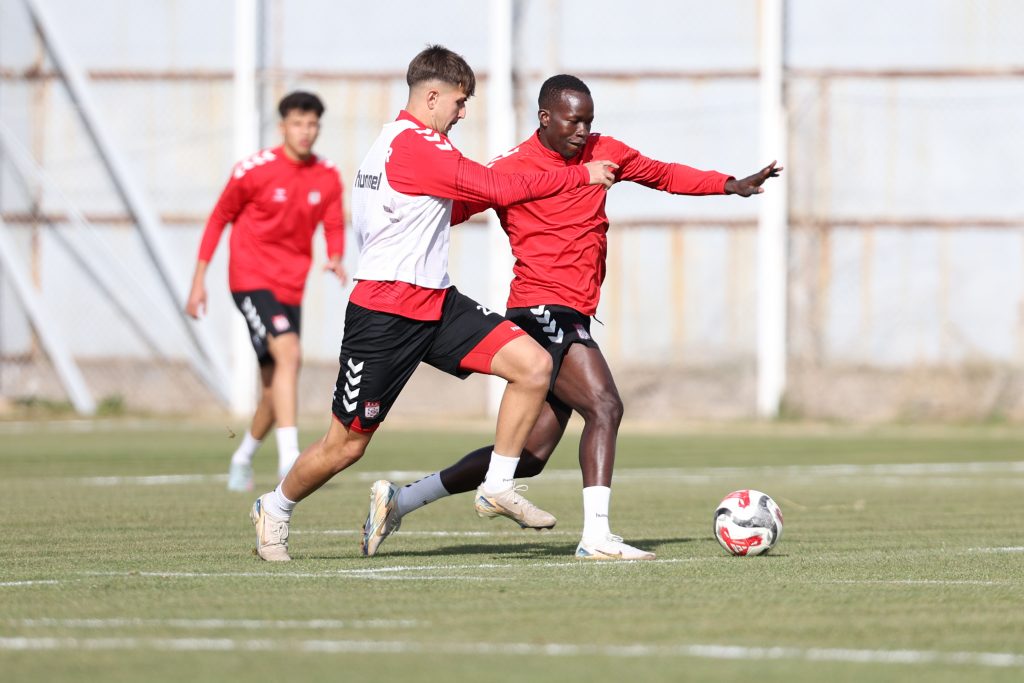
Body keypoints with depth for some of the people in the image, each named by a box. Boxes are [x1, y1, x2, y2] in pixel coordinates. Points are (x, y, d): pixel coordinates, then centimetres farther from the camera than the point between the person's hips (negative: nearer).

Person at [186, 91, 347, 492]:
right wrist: (199, 281, 0)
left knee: (275, 384, 11)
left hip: (291, 289, 6)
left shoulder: (328, 178, 2)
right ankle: (289, 458, -30)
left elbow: (334, 227, 10)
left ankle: (242, 459, 35)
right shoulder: (255, 170, -10)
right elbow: (219, 219, 0)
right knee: (288, 354, -26)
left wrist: (335, 259, -15)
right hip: (251, 279, -6)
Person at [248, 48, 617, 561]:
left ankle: (498, 486, 1)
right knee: (347, 444, 1)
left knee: (533, 364, -8)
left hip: (435, 304, 10)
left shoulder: (396, 142, 15)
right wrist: (582, 175, -8)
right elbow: (501, 191, -17)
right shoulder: (415, 147, -18)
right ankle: (274, 510, 26)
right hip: (385, 314, -10)